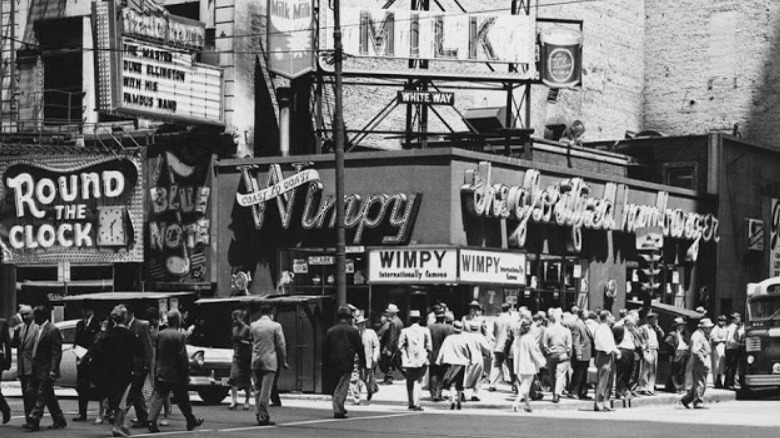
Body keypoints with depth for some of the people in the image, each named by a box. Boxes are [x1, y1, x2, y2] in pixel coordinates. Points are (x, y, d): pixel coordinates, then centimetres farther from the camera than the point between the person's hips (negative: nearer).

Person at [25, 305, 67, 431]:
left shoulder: (53, 330, -13)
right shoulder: (39, 330, 14)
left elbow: (56, 353, -16)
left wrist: (52, 371, -22)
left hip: (47, 371, -9)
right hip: (38, 371, 9)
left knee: (41, 396, -9)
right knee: (49, 397, 13)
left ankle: (33, 422, -12)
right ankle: (59, 421, 21)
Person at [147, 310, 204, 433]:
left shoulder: (160, 335, 2)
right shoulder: (180, 336, -14)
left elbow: (156, 355, 9)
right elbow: (183, 357, -14)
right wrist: (186, 374, -6)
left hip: (161, 373, 4)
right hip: (176, 374, -4)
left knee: (158, 397, 2)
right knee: (183, 399, 10)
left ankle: (152, 421, -12)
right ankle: (191, 421, 24)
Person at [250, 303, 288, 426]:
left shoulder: (253, 325, 4)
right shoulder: (275, 326, -7)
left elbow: (252, 341, 11)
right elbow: (281, 345, -3)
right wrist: (283, 362, 7)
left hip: (256, 361, 4)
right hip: (269, 361, -4)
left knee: (258, 389, 13)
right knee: (266, 390, -5)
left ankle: (259, 414, 15)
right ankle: (263, 417, -7)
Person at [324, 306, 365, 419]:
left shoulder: (330, 331, 8)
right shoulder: (353, 331, -1)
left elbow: (325, 349, 9)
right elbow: (360, 348, 1)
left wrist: (325, 363, 15)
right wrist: (363, 361, 9)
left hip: (333, 364, 4)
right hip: (347, 363, -4)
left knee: (338, 385, 18)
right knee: (342, 387, -5)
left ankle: (339, 408, 20)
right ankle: (338, 410, -12)